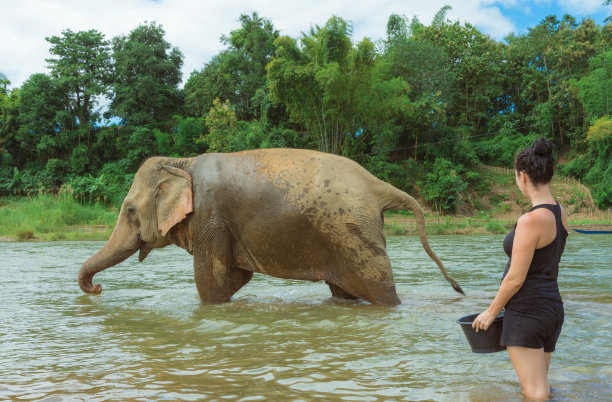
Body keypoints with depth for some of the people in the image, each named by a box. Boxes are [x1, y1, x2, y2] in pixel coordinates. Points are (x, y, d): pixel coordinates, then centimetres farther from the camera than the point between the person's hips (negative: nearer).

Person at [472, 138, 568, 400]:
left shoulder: (531, 220, -22)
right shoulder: (560, 214, 5)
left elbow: (515, 279, -19)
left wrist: (491, 312, -5)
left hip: (527, 311, -9)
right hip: (553, 307, 9)